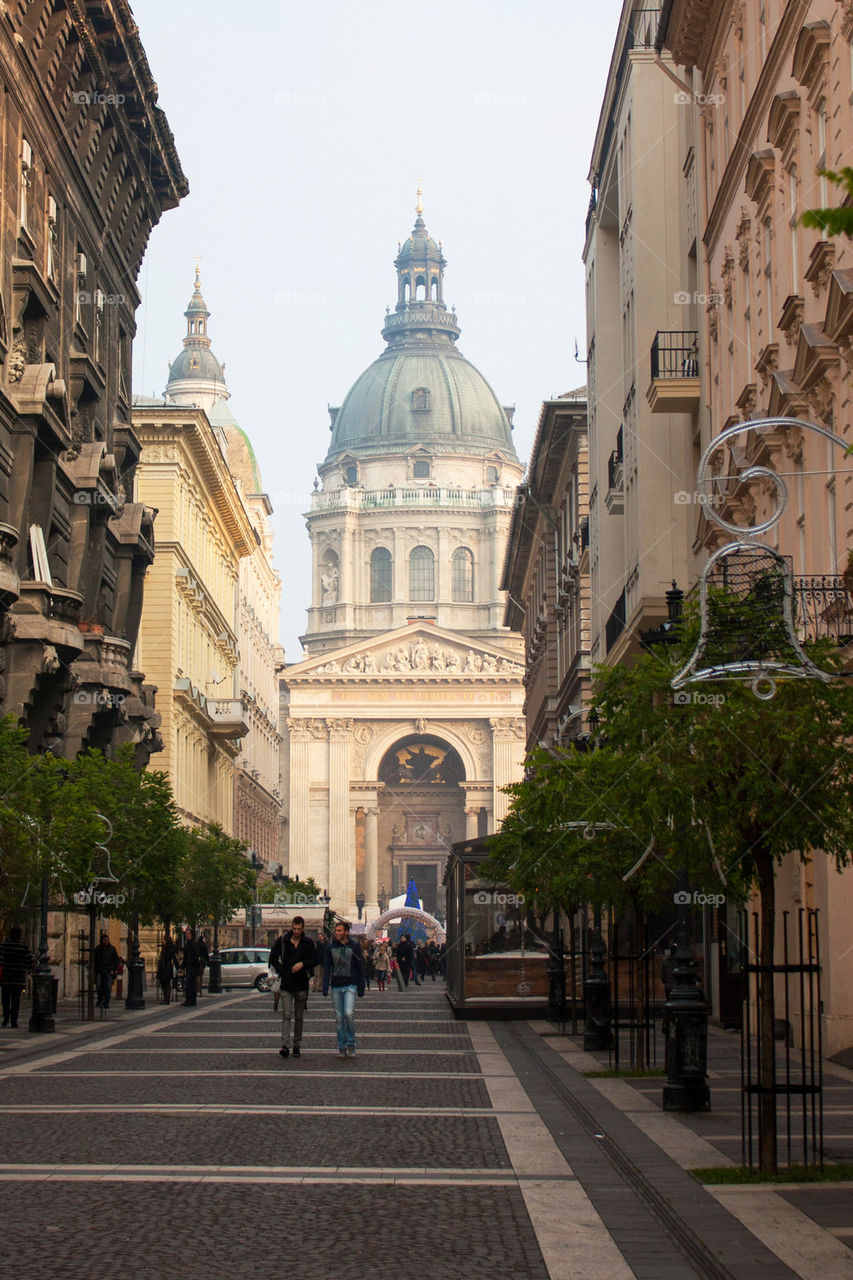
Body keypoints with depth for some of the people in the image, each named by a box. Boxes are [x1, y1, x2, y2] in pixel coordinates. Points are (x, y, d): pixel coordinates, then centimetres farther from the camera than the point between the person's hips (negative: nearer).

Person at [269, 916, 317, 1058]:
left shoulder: (308, 943, 4)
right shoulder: (282, 941, 1)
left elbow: (315, 960, 4)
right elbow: (273, 958, 5)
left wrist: (302, 964, -13)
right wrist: (281, 971, -6)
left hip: (302, 984, 1)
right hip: (286, 984, -1)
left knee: (299, 1017, 8)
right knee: (286, 1015, -11)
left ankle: (297, 1046, 16)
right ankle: (285, 1046, -17)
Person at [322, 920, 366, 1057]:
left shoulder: (354, 947, 0)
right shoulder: (331, 948, 5)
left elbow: (360, 969, 5)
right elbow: (326, 968, 6)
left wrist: (361, 988, 2)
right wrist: (325, 987, -2)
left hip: (350, 986, -2)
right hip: (336, 987, 2)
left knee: (349, 1013, -17)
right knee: (339, 1018, 4)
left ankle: (351, 1044, -2)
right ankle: (342, 1047, 11)